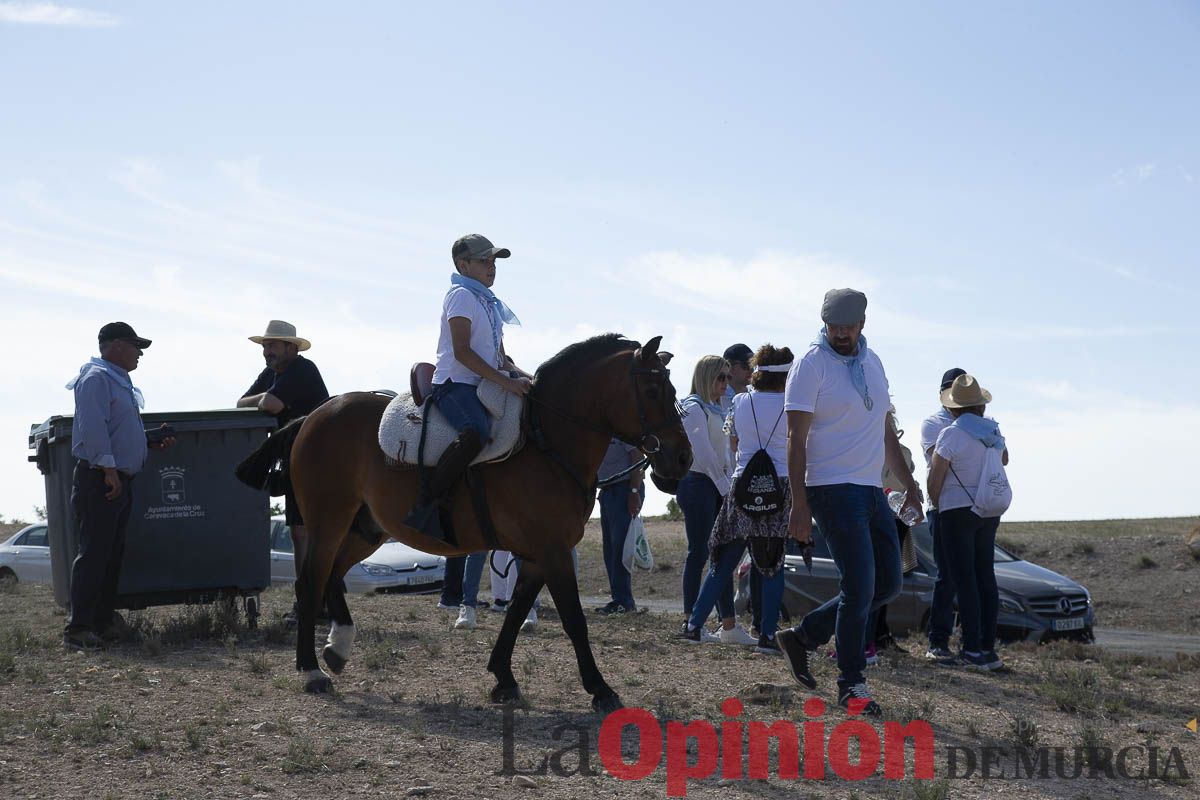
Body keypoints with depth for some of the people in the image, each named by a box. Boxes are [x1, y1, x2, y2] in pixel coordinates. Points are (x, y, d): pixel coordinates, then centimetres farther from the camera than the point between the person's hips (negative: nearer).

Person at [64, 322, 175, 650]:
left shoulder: (119, 381, 21)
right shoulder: (96, 377, -10)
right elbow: (92, 426, -21)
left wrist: (153, 442, 15)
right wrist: (108, 468, -24)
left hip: (119, 480, 10)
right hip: (99, 479, -10)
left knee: (112, 554, 12)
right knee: (94, 554, -10)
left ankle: (103, 622, 17)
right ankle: (78, 629, -9)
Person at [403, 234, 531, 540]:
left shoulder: (490, 302, 22)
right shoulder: (461, 296, -5)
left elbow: (500, 356, 25)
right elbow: (462, 352, -16)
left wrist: (522, 377, 5)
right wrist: (506, 381, -21)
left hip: (484, 386, 10)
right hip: (454, 384, -10)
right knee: (476, 432, -37)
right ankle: (429, 504, -30)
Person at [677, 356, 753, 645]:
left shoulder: (714, 410, 20)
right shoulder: (694, 408, -9)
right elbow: (704, 453, -16)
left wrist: (728, 488, 9)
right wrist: (726, 488, -15)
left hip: (716, 486, 9)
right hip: (697, 484, -9)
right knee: (699, 552, -6)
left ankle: (728, 625, 7)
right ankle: (691, 623, -1)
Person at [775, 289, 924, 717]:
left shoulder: (872, 362, 14)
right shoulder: (811, 365, -8)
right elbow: (796, 438, -13)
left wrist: (909, 484, 19)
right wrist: (800, 505, -19)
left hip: (872, 489, 8)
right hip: (834, 489, -8)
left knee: (887, 584, 10)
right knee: (860, 587, -9)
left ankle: (803, 636, 18)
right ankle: (851, 684, 2)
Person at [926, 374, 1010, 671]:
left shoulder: (951, 434, -15)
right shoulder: (992, 430, 6)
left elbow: (935, 479, -12)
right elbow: (1004, 459, 27)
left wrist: (936, 505, 5)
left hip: (958, 511, -7)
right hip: (989, 512, 7)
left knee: (964, 580, -5)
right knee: (986, 577, 10)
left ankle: (973, 650, -8)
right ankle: (989, 648, 11)